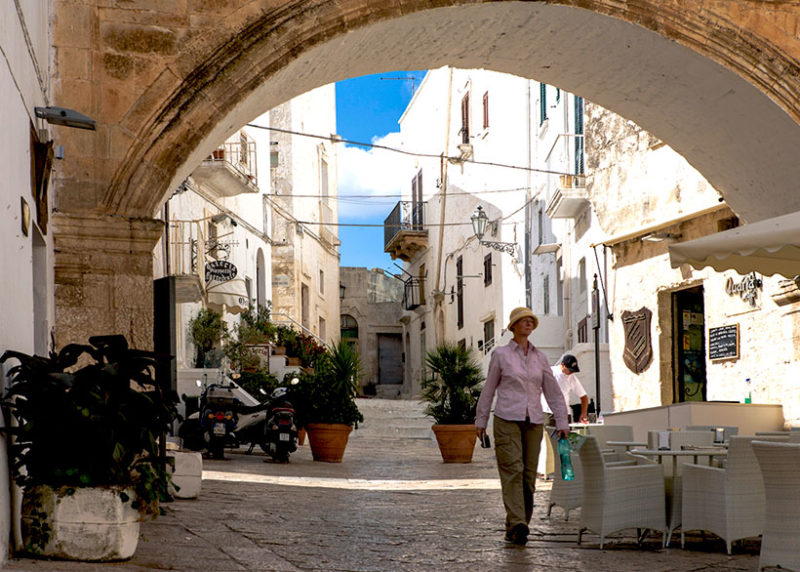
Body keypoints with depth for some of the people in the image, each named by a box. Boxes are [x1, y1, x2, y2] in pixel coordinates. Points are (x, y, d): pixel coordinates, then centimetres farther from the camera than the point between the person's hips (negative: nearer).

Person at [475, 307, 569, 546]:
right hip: (507, 419, -4)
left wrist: (562, 423, 7)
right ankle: (518, 524, -25)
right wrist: (481, 421, 8)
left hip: (533, 423, 4)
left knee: (528, 475, 1)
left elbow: (553, 392, 14)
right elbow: (488, 390, 8)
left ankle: (514, 529, 8)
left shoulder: (539, 357, 12)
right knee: (512, 470, -15)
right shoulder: (500, 354, 3)